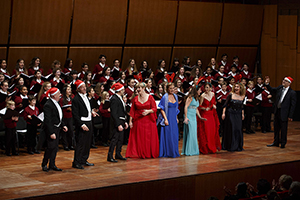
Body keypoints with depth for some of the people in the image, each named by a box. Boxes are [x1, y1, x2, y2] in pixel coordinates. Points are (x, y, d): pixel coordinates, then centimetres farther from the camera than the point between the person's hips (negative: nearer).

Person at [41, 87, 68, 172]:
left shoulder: (56, 103, 11)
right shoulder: (48, 105, -18)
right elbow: (48, 120, -21)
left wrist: (63, 125, 13)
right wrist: (51, 133, -23)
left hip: (57, 128, 9)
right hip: (51, 129, -9)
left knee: (55, 147, 10)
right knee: (51, 147, -8)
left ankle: (52, 165, 18)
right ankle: (44, 164, 7)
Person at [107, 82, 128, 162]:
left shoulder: (120, 98, 14)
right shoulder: (114, 99, -17)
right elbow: (114, 114, -21)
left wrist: (125, 122, 17)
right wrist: (118, 125, -23)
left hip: (121, 122, 10)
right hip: (117, 122, -10)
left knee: (120, 139, 14)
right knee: (115, 138, -8)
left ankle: (118, 154, 23)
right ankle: (110, 156, -4)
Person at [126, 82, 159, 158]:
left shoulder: (150, 97, 0)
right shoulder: (135, 99, 5)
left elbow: (155, 108, -2)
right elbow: (132, 110, 5)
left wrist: (148, 111, -21)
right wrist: (130, 121, -1)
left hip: (149, 120, -1)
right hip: (138, 120, 1)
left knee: (149, 137, -1)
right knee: (139, 137, 0)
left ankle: (150, 153, 11)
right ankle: (140, 153, 8)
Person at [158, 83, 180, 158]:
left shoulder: (175, 96, 9)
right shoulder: (165, 97, -9)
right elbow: (162, 109, -10)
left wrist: (176, 118, 13)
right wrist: (165, 119, -16)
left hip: (174, 119, 6)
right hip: (168, 118, -6)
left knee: (174, 135, 7)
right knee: (168, 135, -4)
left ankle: (174, 152, 15)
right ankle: (167, 152, 1)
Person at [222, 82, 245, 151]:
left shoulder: (242, 96, 4)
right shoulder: (231, 95, -7)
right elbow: (225, 104, -6)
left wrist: (242, 114, 14)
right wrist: (223, 113, -12)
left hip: (238, 115, 3)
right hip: (230, 114, -3)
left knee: (238, 129, 2)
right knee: (231, 129, -2)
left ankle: (238, 146, 13)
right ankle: (230, 146, 7)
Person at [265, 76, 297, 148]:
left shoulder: (292, 93, -14)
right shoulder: (279, 88, 3)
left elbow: (293, 105, -12)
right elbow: (272, 90, 20)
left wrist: (290, 116, -14)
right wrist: (267, 84, 2)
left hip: (284, 113, -6)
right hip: (277, 111, 6)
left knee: (283, 129, 4)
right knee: (276, 127, 16)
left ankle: (283, 144, 17)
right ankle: (276, 142, 29)